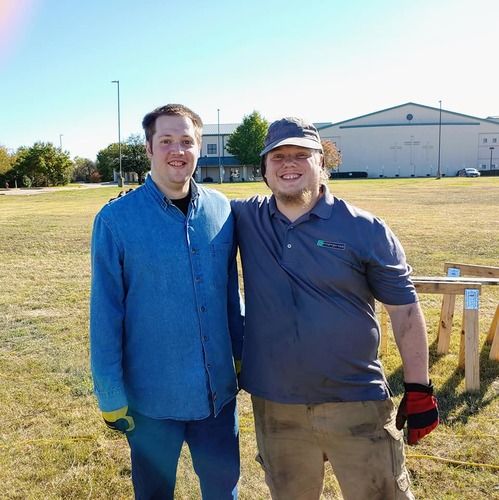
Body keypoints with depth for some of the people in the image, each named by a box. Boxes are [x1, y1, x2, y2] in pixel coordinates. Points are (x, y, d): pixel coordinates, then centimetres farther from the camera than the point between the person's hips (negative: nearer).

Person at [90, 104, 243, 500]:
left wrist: (242, 355, 12)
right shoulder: (116, 219, -12)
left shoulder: (221, 210, -2)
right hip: (151, 396, -2)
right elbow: (105, 314, -9)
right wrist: (110, 396, -7)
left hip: (220, 389, 3)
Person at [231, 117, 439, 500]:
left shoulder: (366, 230, -7)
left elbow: (405, 309, -3)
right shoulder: (246, 219, 0)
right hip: (274, 407, 3)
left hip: (357, 403, -2)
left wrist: (419, 389, -3)